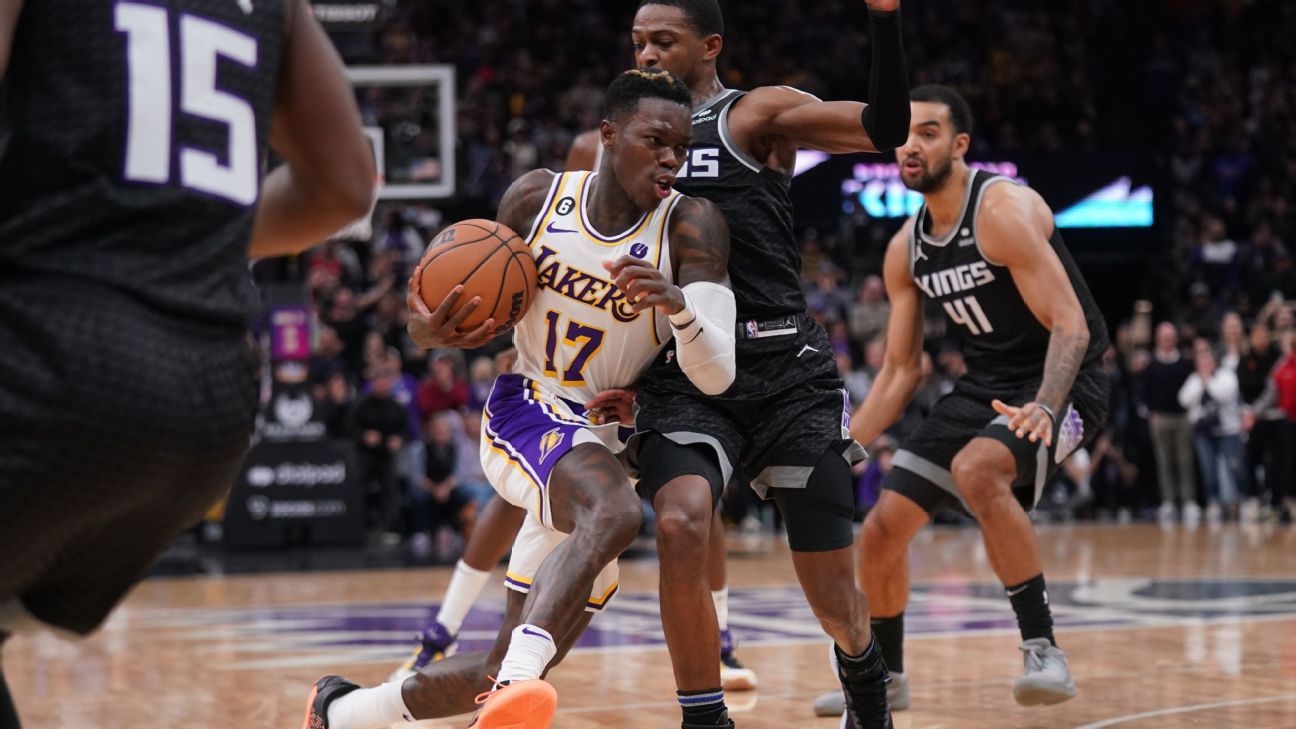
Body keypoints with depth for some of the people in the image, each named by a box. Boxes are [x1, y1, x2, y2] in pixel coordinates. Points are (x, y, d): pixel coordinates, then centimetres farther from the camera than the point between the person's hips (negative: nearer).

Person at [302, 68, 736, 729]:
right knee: (616, 512, -38)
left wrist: (678, 302, -39)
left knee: (510, 672, 5)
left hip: (603, 443, 3)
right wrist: (442, 321, -15)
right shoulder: (536, 198, -5)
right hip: (527, 412, -3)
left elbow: (716, 375, -19)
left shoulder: (691, 226, -11)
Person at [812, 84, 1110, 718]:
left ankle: (1043, 650, -31)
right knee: (881, 530, 5)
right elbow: (900, 370, 12)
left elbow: (1070, 325, -24)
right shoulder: (905, 248, 4)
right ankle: (884, 677, 30)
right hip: (983, 386, 8)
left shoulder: (1003, 210, -19)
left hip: (1061, 382, -8)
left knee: (976, 469, -38)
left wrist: (1043, 408, -41)